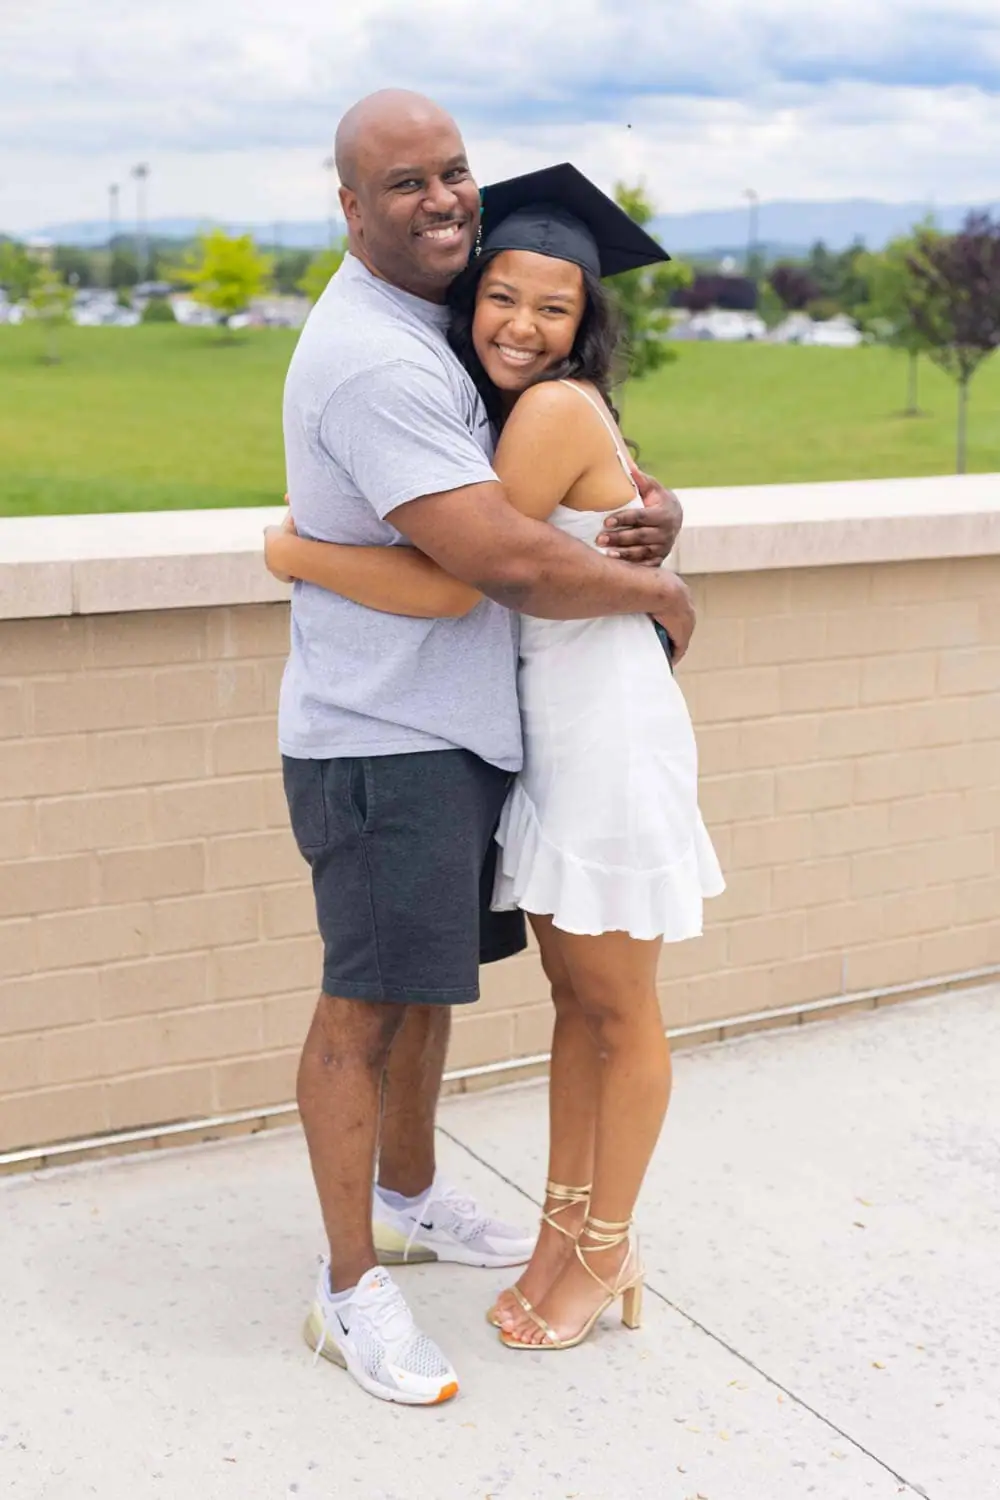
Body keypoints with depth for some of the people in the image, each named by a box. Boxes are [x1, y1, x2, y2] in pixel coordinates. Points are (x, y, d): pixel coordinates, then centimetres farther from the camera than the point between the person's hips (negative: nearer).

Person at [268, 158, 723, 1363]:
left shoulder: (560, 409, -19)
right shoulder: (510, 412, 9)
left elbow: (453, 588, -22)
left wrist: (297, 554, -11)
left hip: (610, 733, -9)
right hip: (543, 733, 9)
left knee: (619, 1012, 7)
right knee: (573, 996, 16)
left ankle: (605, 1254, 22)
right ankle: (566, 1228, 29)